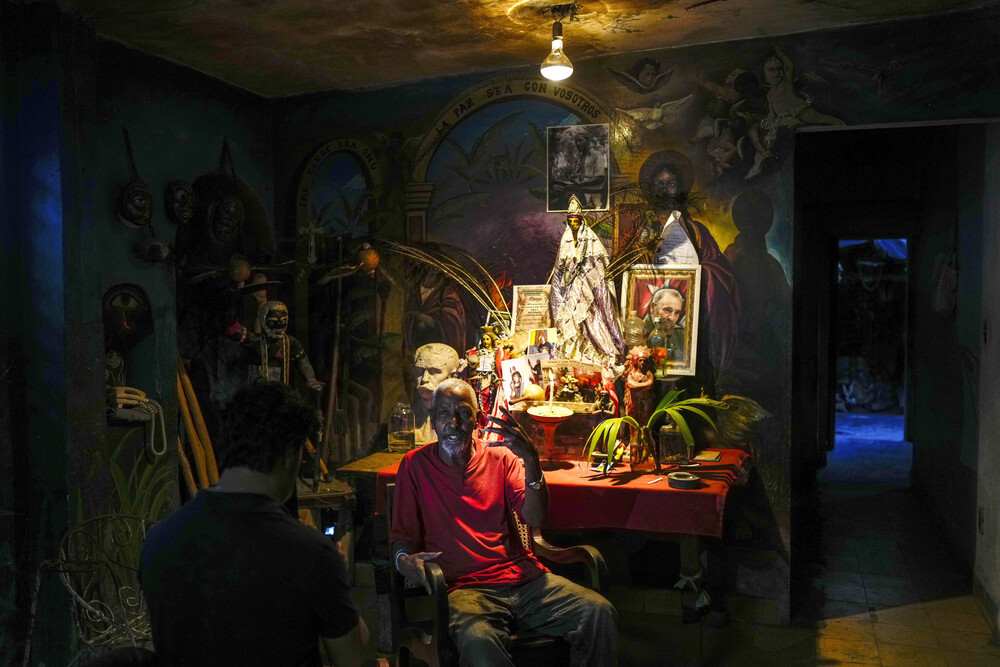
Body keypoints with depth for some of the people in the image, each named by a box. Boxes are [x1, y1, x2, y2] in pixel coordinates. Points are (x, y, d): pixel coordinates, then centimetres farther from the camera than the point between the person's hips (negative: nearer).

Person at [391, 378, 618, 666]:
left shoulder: (500, 457, 12)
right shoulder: (415, 465, 9)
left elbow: (534, 518, 0)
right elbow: (402, 535, 10)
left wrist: (531, 462, -16)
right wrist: (403, 559, -14)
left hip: (522, 577, 3)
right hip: (465, 586, -3)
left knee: (600, 613, -20)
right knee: (477, 639, -39)